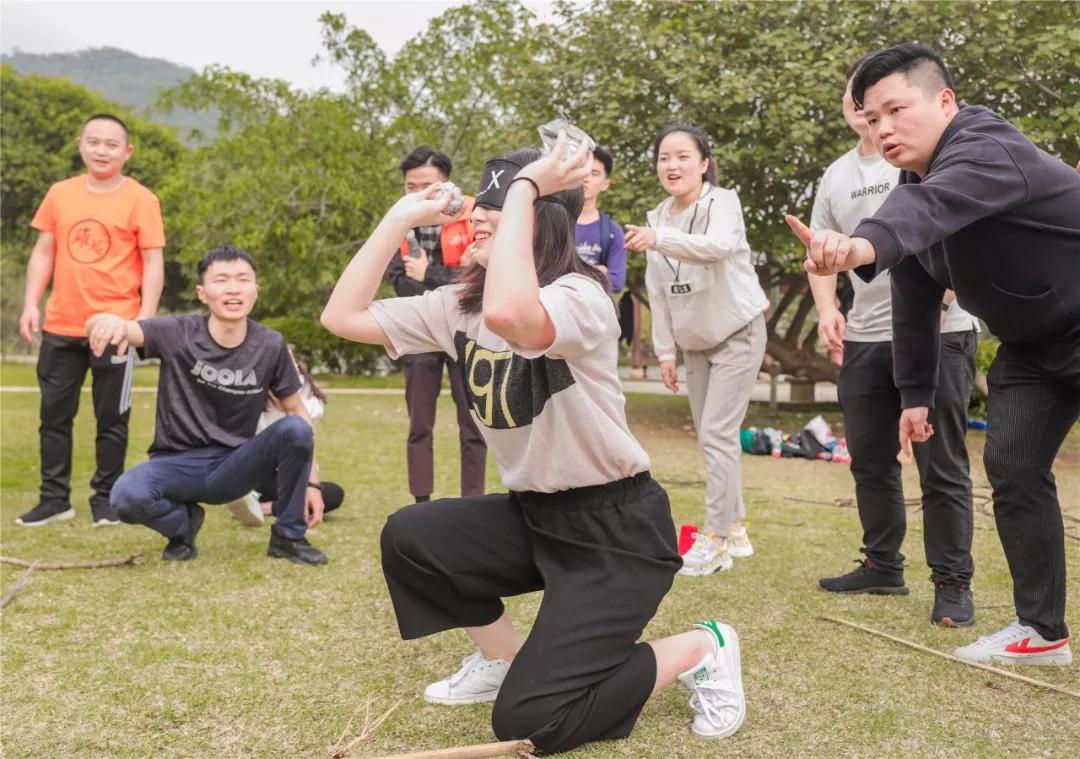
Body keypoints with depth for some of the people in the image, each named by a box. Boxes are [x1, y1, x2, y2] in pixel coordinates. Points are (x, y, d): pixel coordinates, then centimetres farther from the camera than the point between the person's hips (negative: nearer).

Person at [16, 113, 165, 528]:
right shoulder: (59, 194, 8)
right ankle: (54, 498, 20)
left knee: (111, 418, 5)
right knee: (54, 413, 10)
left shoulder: (140, 200, -4)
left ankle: (105, 500, 16)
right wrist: (31, 304, 3)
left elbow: (153, 263, -6)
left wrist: (145, 317, -13)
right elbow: (44, 252, 12)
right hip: (61, 325, 4)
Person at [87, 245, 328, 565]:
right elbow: (98, 328, -26)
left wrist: (311, 481, -3)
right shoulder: (177, 333, -13)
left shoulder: (270, 346, -8)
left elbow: (298, 411, 2)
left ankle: (288, 536, -3)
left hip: (233, 466, 1)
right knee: (127, 496, -33)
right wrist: (109, 321, -53)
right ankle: (183, 523, 5)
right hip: (178, 464, -1)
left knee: (294, 429, -26)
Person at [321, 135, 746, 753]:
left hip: (617, 529, -8)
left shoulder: (580, 297, -22)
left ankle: (701, 650, 8)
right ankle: (505, 659, 17)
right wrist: (400, 218, -3)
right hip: (533, 515, 8)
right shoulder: (458, 307, 1)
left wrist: (524, 189, -35)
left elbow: (508, 315, -46)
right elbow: (343, 317, -3)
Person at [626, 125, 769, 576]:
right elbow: (658, 292, 4)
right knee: (711, 437, 10)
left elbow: (719, 246, -41)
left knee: (717, 434, -13)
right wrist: (665, 352, 2)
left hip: (738, 334, -7)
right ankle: (734, 530, 22)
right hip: (695, 342, 7)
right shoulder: (658, 218, 2)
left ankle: (717, 541, -6)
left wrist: (658, 239, -55)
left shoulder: (722, 202, -17)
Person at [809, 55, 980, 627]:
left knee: (941, 465, -3)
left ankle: (952, 583, 5)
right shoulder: (836, 177, 14)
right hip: (864, 338, 6)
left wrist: (935, 298, -25)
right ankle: (882, 566, 25)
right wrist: (826, 308, -3)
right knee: (870, 459, 12)